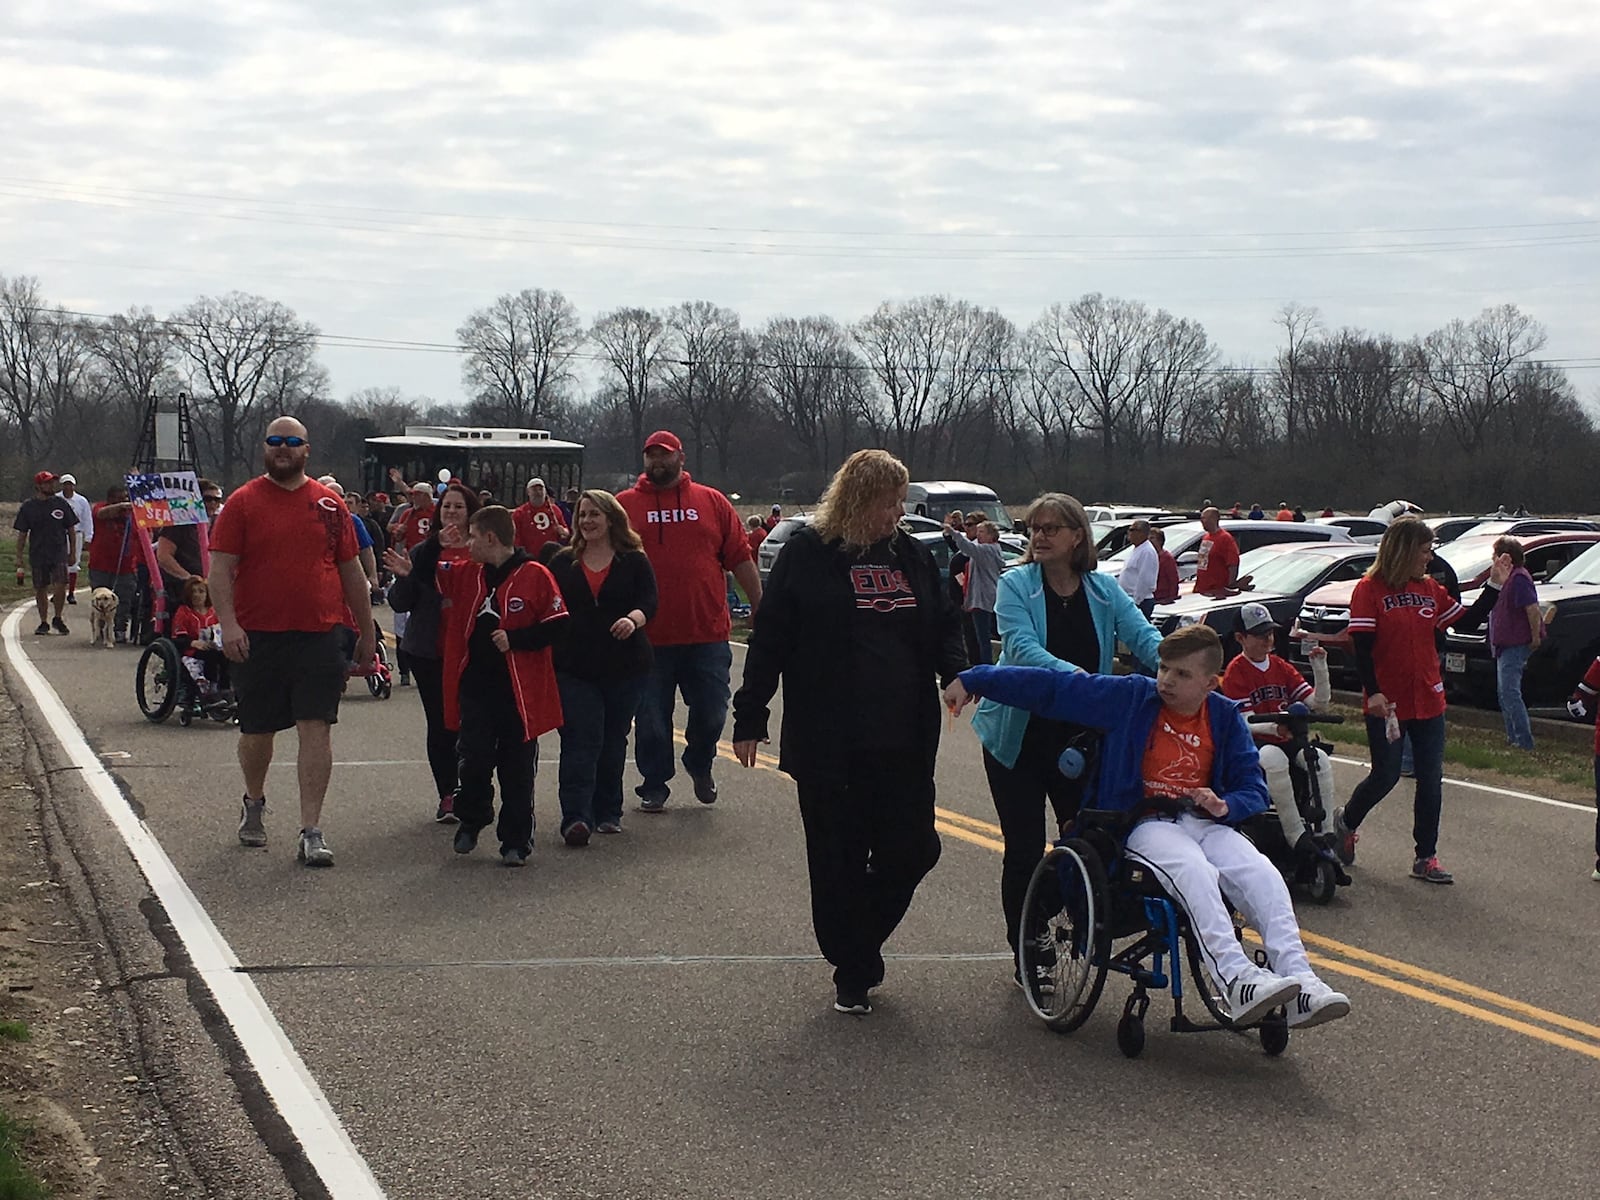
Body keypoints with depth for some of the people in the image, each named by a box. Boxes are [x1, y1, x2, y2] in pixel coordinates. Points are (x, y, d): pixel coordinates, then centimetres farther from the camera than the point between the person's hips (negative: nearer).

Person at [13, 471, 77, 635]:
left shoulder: (61, 504, 3)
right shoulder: (28, 506, 2)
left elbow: (71, 529, 10)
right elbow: (22, 534, 6)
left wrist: (72, 553, 7)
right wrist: (19, 557, 2)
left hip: (59, 553, -1)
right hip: (37, 554, 1)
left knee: (60, 586, -13)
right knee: (40, 590, 6)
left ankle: (58, 619, 6)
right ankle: (43, 623, 20)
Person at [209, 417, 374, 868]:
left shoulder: (329, 504, 8)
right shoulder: (243, 502, 2)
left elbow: (351, 571, 14)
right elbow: (220, 568, -3)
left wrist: (366, 631, 15)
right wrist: (228, 623, -16)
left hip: (319, 636, 0)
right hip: (258, 636, 0)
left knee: (316, 728, -8)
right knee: (257, 730, 11)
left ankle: (311, 831, -7)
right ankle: (254, 802, 39)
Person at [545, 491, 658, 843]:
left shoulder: (634, 561, 4)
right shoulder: (563, 562, 10)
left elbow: (649, 602, -8)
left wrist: (633, 619, -29)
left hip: (624, 667, 0)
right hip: (574, 667, 0)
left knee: (613, 741, 9)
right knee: (580, 741, -10)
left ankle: (607, 813, 21)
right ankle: (576, 817, -17)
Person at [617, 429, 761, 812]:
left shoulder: (712, 502, 7)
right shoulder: (624, 505, 4)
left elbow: (740, 558, 9)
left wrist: (760, 608, 7)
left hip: (708, 633, 1)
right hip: (648, 636, -1)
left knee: (711, 712, 6)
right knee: (651, 719, 6)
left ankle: (700, 765, 33)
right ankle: (654, 786, 20)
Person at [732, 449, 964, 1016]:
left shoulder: (912, 554, 10)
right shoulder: (808, 553, -3)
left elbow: (944, 624, 16)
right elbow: (770, 639, -3)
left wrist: (957, 673, -5)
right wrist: (749, 718, -5)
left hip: (904, 743, 4)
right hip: (828, 745, -4)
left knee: (912, 852, 2)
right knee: (838, 863, 4)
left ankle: (858, 950, 27)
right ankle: (852, 974, 17)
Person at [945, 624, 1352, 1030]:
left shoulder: (1225, 718, 12)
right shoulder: (1132, 696, 4)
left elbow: (1253, 789, 13)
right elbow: (1051, 688, 3)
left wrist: (1224, 805, -12)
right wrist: (972, 680, 2)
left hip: (1206, 824, 4)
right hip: (1144, 824, -4)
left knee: (1264, 876, -26)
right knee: (1194, 871, -36)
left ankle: (1300, 984, -37)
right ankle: (1235, 979, -52)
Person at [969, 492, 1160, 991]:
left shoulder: (1104, 590, 2)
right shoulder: (1016, 585, -8)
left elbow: (1143, 637, -10)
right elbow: (1021, 647, -23)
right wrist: (1077, 676, -40)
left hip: (1078, 736, 2)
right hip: (1019, 734, -2)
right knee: (1024, 849, 2)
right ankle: (1025, 953, 15)